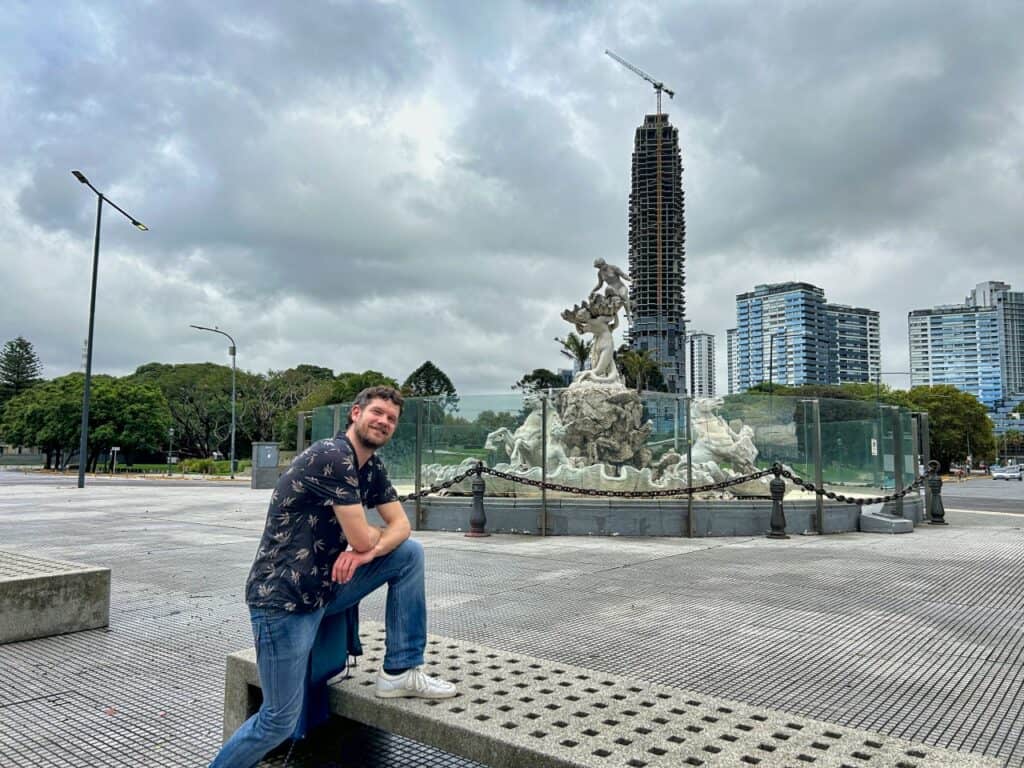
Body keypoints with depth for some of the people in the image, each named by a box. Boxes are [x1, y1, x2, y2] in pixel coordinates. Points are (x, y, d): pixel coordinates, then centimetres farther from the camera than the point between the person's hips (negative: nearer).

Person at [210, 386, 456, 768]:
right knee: (280, 721, -2)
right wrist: (376, 538, 3)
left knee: (410, 553, -1)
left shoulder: (372, 467, 7)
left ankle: (400, 671, 5)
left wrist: (367, 551, -16)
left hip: (326, 585, 8)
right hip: (282, 597, -8)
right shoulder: (331, 456, -22)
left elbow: (401, 525, 5)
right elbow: (362, 538, -21)